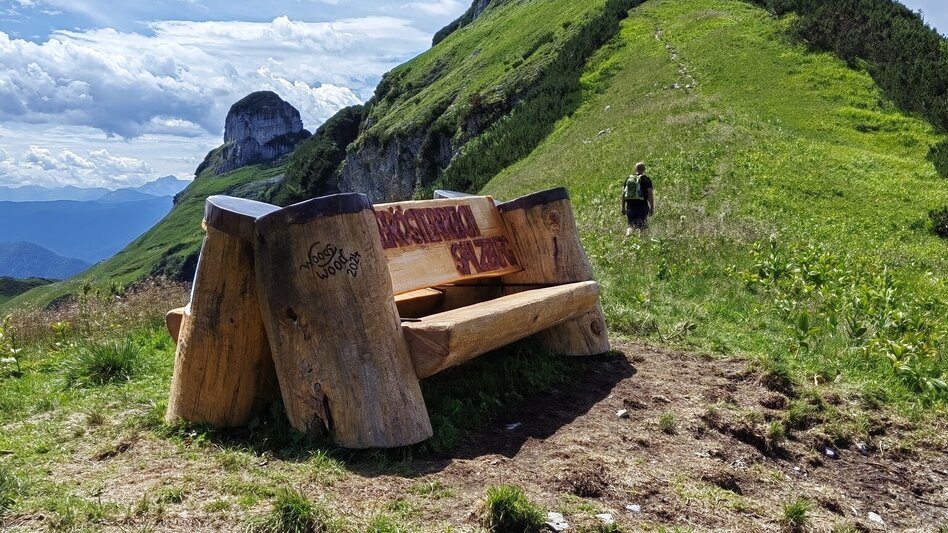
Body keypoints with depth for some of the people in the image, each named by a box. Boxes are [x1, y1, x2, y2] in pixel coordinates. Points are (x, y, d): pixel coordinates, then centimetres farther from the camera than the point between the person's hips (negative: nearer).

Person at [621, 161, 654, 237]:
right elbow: (650, 194, -9)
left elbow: (623, 194, 10)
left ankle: (628, 233, -15)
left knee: (631, 225, 12)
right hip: (642, 205, -3)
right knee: (642, 227, 8)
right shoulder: (646, 179, -3)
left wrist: (623, 208, 15)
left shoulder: (628, 179, 9)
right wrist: (652, 208, -5)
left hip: (630, 206, 3)